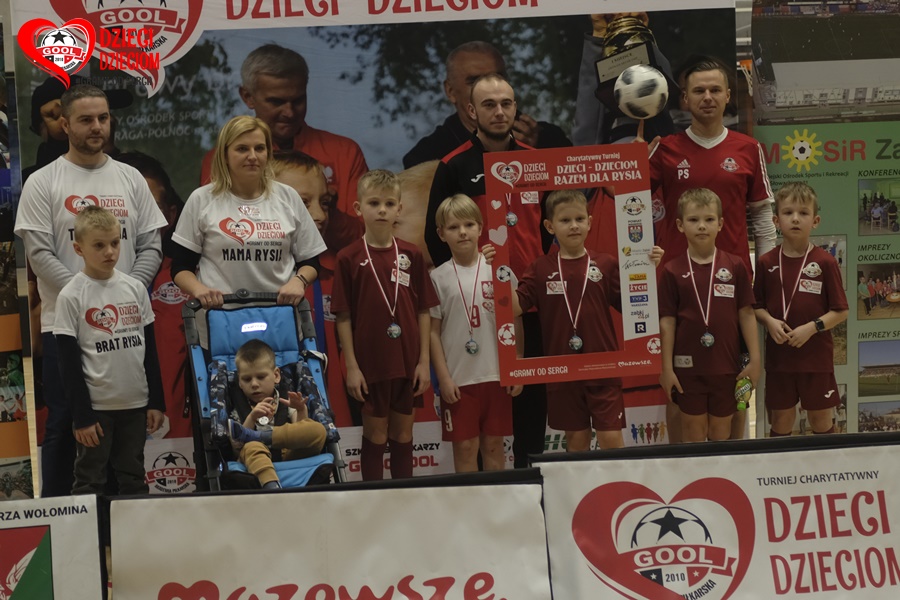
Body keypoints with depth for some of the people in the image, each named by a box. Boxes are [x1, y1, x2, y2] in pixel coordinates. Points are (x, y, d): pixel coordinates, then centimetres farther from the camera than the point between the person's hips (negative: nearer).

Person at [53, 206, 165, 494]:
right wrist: (81, 416, -10)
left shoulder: (135, 288, 5)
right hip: (96, 406, -4)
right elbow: (69, 362, -7)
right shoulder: (71, 296, -7)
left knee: (134, 480, 13)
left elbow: (150, 349, 10)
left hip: (136, 403, 4)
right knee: (90, 482, 4)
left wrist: (156, 402, 6)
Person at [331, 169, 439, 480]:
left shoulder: (411, 255, 2)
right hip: (370, 362, -2)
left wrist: (424, 361, 0)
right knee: (375, 433, 6)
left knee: (403, 432, 11)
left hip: (407, 361, 2)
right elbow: (343, 317, -4)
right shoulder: (349, 258, -4)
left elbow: (423, 311, 4)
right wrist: (351, 366, -7)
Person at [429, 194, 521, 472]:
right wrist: (443, 377, -5)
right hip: (458, 378, -1)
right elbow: (433, 331, 1)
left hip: (496, 374, 1)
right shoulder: (439, 277, 0)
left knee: (493, 445, 9)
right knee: (465, 447, 4)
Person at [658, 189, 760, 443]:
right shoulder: (672, 271, -2)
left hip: (727, 365, 1)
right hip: (688, 365, -1)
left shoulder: (735, 266, 1)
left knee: (722, 430, 11)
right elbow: (667, 321, -1)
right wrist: (667, 368, -3)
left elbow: (746, 314, 3)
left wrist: (755, 359, 0)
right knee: (693, 431, 7)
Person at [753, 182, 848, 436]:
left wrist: (812, 327, -17)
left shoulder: (824, 262, -5)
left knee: (821, 420, 9)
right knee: (781, 420, 8)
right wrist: (770, 321, -12)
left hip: (817, 357, -2)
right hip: (779, 356, 2)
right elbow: (757, 306, 8)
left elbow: (841, 311, -4)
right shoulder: (767, 262, 1)